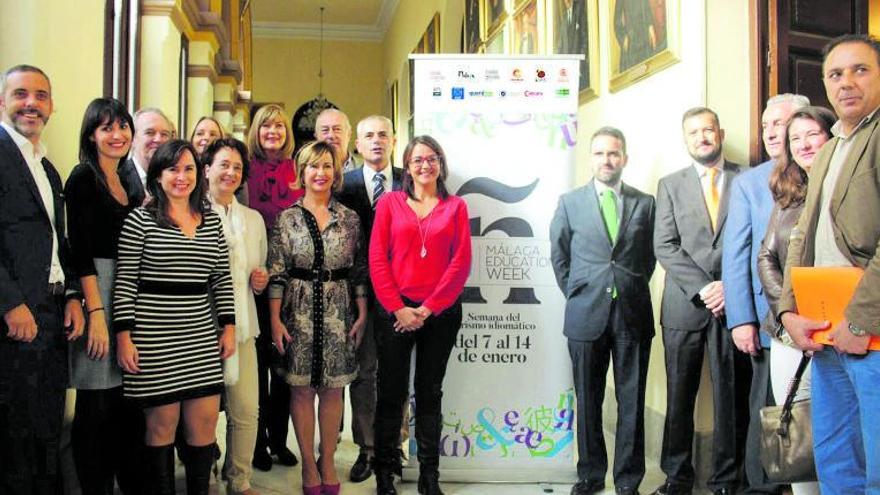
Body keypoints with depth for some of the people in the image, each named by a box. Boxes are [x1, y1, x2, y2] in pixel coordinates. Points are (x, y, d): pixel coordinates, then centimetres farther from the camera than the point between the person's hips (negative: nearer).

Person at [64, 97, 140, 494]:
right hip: (96, 292, -7)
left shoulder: (125, 183, 17)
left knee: (125, 401, 11)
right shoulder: (84, 178, -6)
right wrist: (96, 312, -18)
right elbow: (80, 250, -13)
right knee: (96, 405, -2)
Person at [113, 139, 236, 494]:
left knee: (205, 423, 5)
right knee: (162, 425, 4)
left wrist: (228, 327, 8)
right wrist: (124, 337, -9)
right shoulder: (140, 219, -3)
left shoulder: (211, 220, 10)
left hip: (202, 338, 4)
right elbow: (125, 282, -5)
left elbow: (222, 278, 12)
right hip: (154, 338, -4)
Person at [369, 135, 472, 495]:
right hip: (395, 312, 0)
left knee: (430, 392, 10)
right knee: (391, 392, 5)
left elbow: (461, 262, -2)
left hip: (440, 313, 1)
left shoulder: (455, 206, 6)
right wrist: (397, 307, -10)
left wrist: (428, 308, -9)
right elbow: (377, 258, -1)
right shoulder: (390, 202, 5)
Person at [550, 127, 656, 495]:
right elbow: (558, 256, 11)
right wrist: (576, 295, 6)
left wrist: (634, 290, 6)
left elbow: (650, 256, 13)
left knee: (632, 400, 6)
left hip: (633, 314, 0)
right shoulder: (570, 202, 5)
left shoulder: (645, 203, 7)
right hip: (587, 313, 0)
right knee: (588, 400, 8)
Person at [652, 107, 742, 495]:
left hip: (733, 302, -1)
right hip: (684, 304, 1)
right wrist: (702, 288, -9)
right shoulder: (670, 185, 10)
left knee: (729, 396, 2)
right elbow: (664, 247, 2)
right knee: (680, 397, 6)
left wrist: (730, 286, -9)